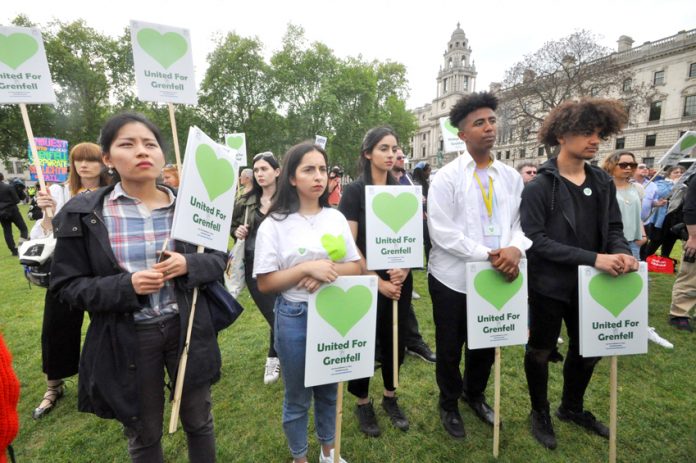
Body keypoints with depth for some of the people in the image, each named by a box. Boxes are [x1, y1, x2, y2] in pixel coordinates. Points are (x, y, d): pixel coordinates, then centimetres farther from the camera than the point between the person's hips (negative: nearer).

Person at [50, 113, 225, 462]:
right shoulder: (83, 214, -9)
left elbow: (220, 259, 2)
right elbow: (67, 285, -5)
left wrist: (189, 265, -20)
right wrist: (127, 286, -22)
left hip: (187, 330, 1)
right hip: (127, 340, -1)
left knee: (199, 422, 20)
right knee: (143, 435, 21)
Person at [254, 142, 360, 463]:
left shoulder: (336, 218, 0)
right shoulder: (274, 224, -11)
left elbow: (354, 267, 2)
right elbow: (265, 283, -11)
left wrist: (327, 273, -17)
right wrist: (308, 267, -23)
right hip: (294, 318, -3)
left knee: (329, 390, 22)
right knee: (297, 397, 16)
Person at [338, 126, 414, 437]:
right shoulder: (354, 191, -9)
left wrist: (404, 267, -10)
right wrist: (377, 281, -13)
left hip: (400, 279, 4)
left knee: (395, 339, 14)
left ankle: (390, 397, 37)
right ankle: (363, 402, 32)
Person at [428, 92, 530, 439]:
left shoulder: (511, 177, 5)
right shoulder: (446, 178, -10)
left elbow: (520, 223, 3)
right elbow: (442, 233, -17)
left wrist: (515, 249, -19)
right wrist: (488, 254, -22)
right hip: (453, 277, -4)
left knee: (486, 344, 21)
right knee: (449, 348, 13)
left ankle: (475, 395, 49)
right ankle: (449, 405, 39)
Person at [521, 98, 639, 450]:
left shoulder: (604, 183, 3)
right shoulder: (539, 187, -16)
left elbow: (614, 229, 7)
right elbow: (535, 240, -21)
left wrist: (622, 252, -16)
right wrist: (593, 258, -26)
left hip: (588, 284, 7)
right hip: (549, 285, -6)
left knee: (588, 349, 21)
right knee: (541, 350, 12)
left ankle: (572, 408, 46)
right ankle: (540, 413, 36)